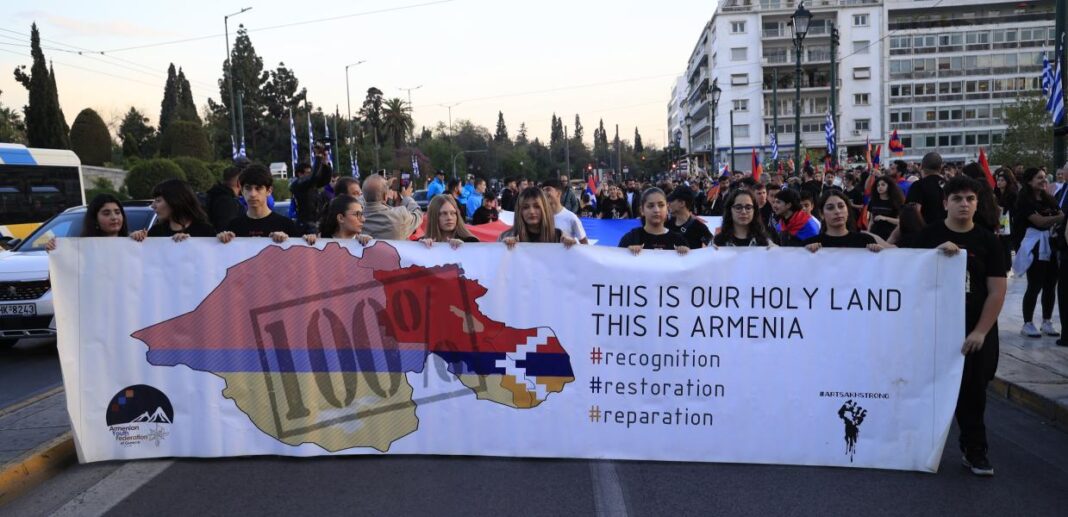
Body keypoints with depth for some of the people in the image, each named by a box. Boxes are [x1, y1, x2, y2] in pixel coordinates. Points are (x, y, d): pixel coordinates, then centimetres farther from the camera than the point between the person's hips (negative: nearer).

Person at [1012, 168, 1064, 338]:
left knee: (1050, 285, 8)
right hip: (1035, 247, -6)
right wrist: (1061, 217, -14)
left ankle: (1047, 322, 18)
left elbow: (1060, 215, 4)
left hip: (1052, 244, 6)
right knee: (1034, 286, -4)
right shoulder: (1025, 201, -8)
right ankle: (1027, 324, 5)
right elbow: (1040, 221, -17)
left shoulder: (1049, 198, 14)